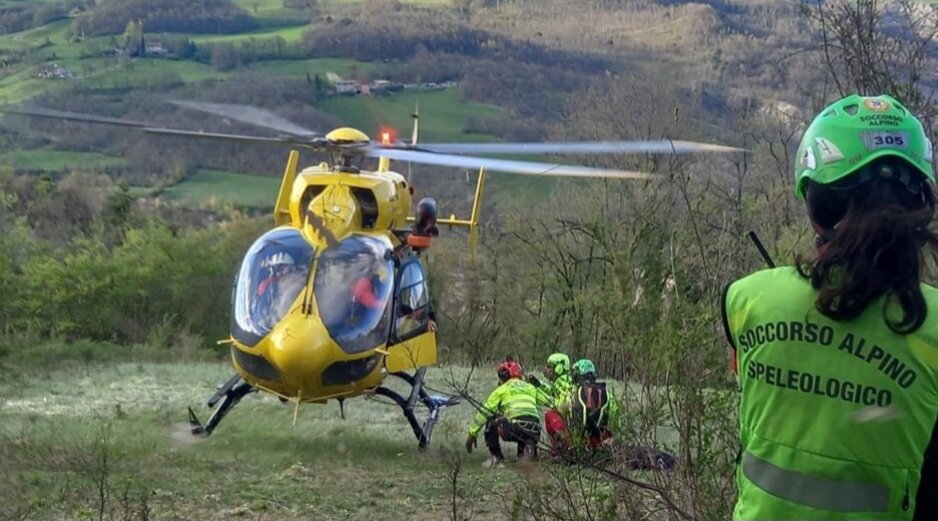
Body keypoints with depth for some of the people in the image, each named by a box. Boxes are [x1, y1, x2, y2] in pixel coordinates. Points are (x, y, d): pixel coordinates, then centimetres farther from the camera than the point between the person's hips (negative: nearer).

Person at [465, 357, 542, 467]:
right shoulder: (531, 388, 27)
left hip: (514, 430, -4)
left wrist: (472, 433, 19)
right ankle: (527, 447, 4)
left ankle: (496, 456, 12)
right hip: (534, 433, 4)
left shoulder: (502, 389, 15)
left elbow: (484, 412, 15)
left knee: (490, 420, 21)